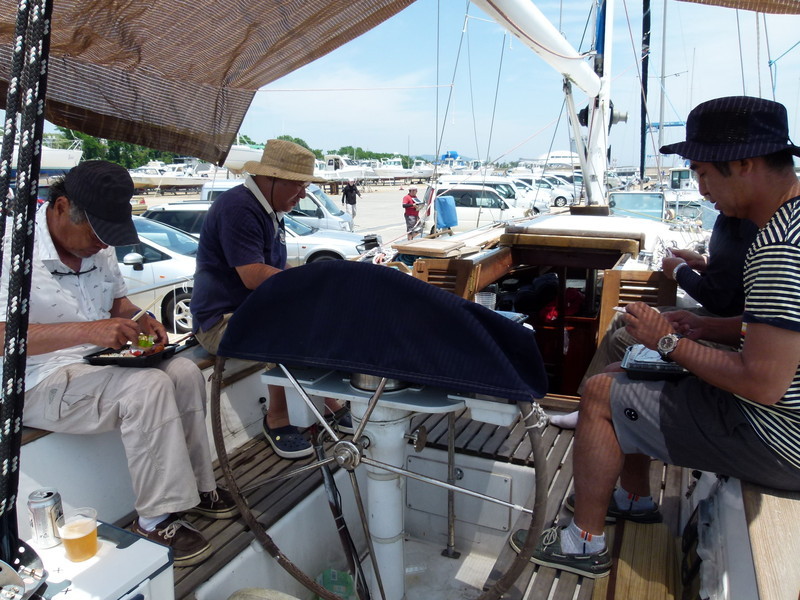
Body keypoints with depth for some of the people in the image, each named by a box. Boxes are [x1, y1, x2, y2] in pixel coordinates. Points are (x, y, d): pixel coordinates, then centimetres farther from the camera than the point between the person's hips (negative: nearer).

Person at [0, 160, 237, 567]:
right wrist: (87, 330, -39)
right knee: (148, 387, -28)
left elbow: (118, 302, 19)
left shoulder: (99, 247, 6)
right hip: (38, 382, -8)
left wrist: (139, 320, -4)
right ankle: (157, 518, -17)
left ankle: (195, 485, 4)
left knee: (185, 372, -8)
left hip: (98, 362, 8)